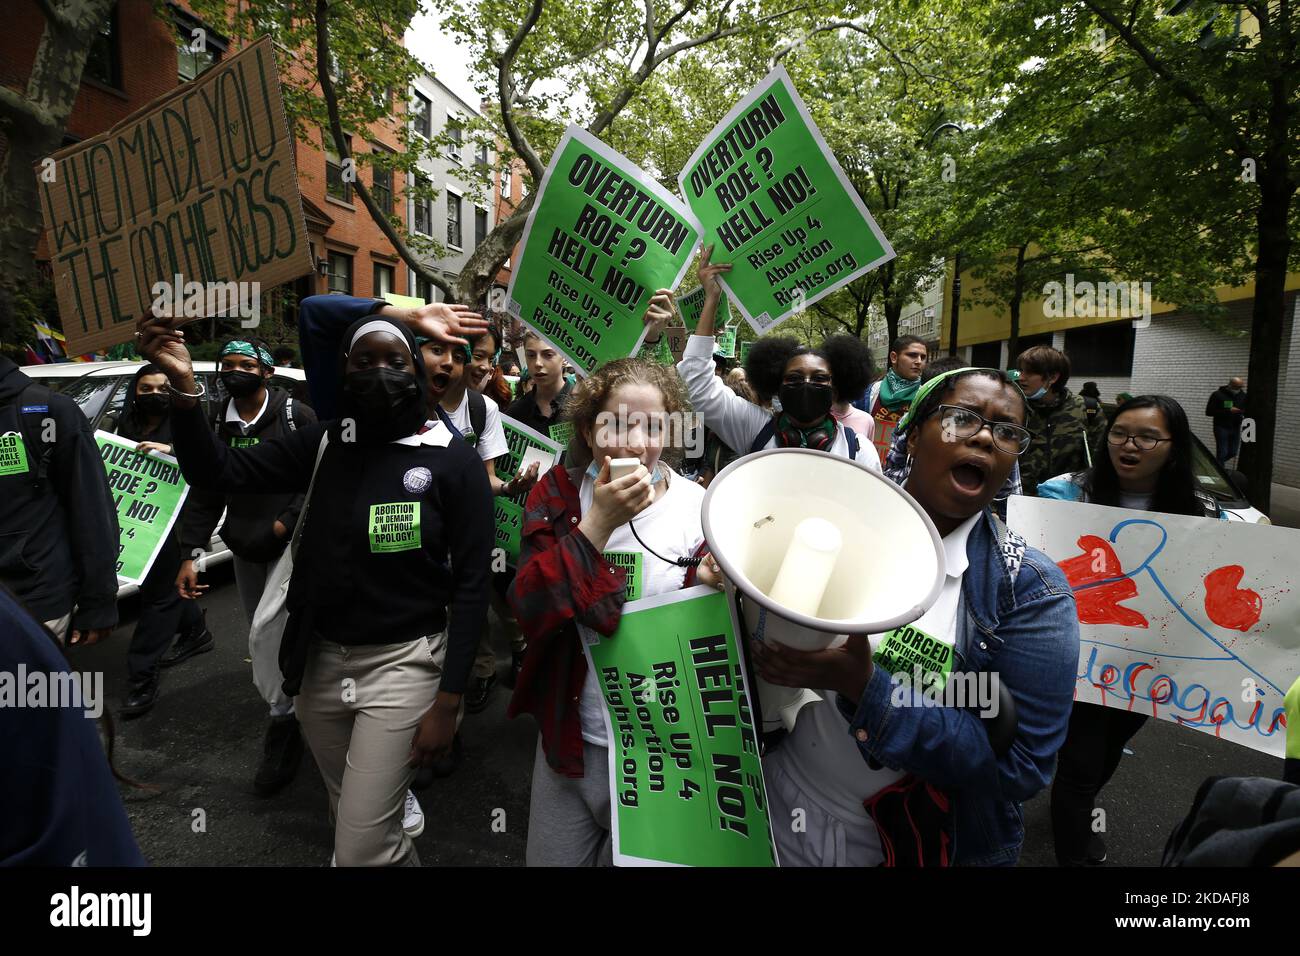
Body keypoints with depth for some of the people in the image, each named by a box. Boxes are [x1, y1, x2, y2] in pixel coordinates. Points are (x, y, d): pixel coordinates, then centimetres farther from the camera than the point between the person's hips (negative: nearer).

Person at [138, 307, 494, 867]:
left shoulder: (454, 461, -10)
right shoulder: (323, 444, 3)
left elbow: (471, 586, -11)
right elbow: (218, 472, -2)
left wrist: (447, 702, -13)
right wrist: (183, 386, -17)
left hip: (401, 663, -5)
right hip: (319, 661, 5)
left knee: (361, 849, -3)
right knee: (355, 818, 23)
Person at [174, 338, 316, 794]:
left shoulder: (296, 415, -9)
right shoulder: (217, 424, 6)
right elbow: (204, 495, 7)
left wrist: (288, 520, -15)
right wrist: (191, 554, 2)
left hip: (289, 544, -5)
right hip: (244, 550, 6)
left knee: (267, 635, -12)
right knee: (262, 635, 13)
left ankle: (282, 723, 5)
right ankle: (291, 704, 30)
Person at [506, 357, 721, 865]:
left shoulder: (700, 508, -10)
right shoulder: (558, 494, -6)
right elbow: (530, 612, -17)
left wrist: (708, 586, -26)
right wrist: (598, 522, -26)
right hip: (571, 736, 2)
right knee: (551, 858, 19)